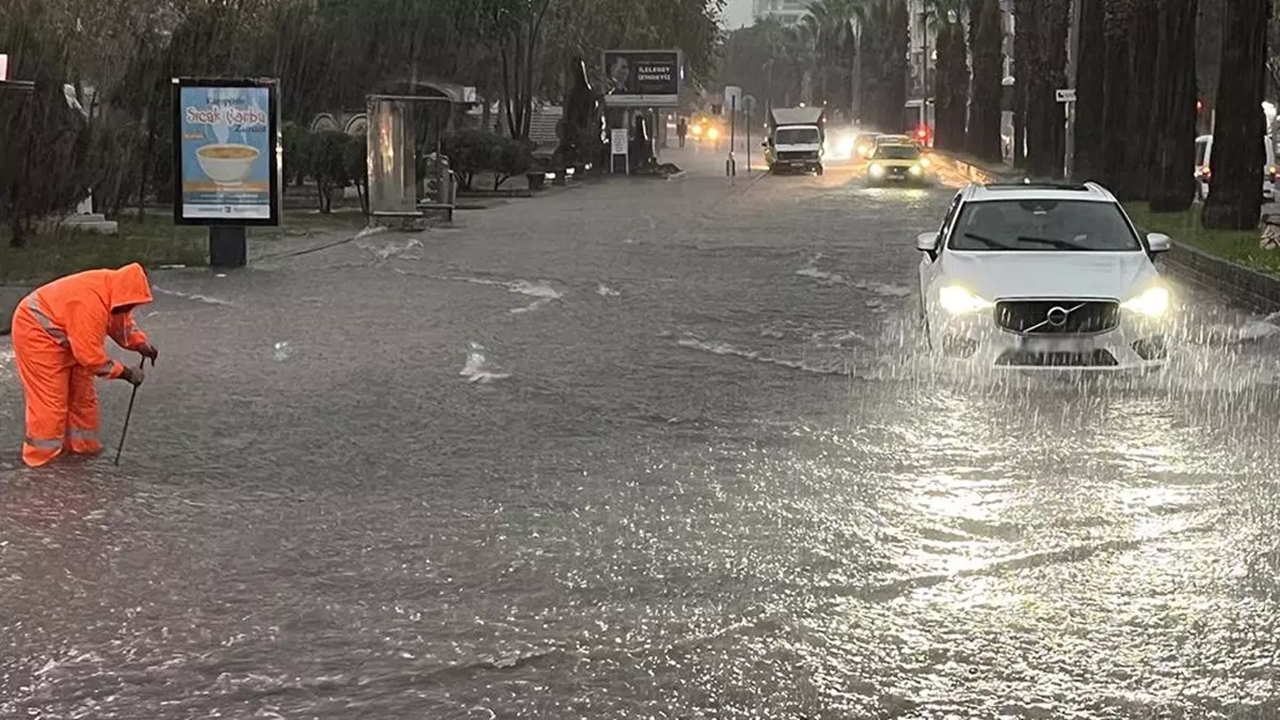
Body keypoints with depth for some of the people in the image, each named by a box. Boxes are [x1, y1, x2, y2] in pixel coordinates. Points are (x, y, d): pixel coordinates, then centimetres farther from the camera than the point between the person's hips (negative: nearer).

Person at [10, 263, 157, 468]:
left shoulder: (112, 288, -9)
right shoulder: (90, 304, -37)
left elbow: (122, 322, 9)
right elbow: (90, 354, -32)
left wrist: (141, 344, -9)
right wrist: (124, 373, -25)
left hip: (65, 337, 10)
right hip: (36, 330, -10)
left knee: (80, 391, 11)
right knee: (49, 397, -9)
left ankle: (80, 443, 21)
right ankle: (42, 454, -1)